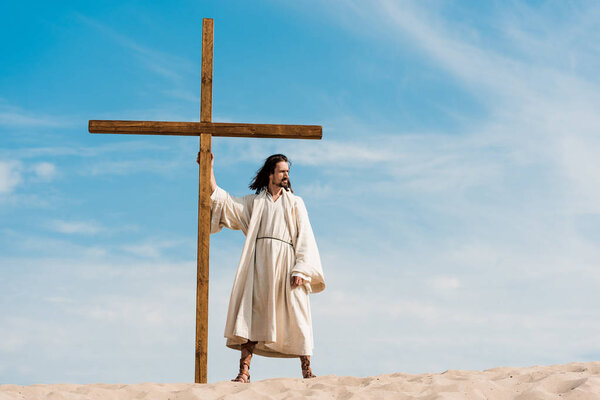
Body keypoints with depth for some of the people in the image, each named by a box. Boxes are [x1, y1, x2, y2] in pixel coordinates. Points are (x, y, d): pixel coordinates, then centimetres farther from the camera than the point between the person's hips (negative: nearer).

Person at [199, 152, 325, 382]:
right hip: (259, 264, 1)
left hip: (286, 263, -1)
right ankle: (244, 371, -13)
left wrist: (301, 270, -6)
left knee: (296, 316, -5)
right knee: (251, 313, -10)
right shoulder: (253, 202, 20)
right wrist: (209, 169, 8)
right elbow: (220, 201, 14)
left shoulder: (295, 203, 16)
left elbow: (304, 238, 7)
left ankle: (307, 370, 0)